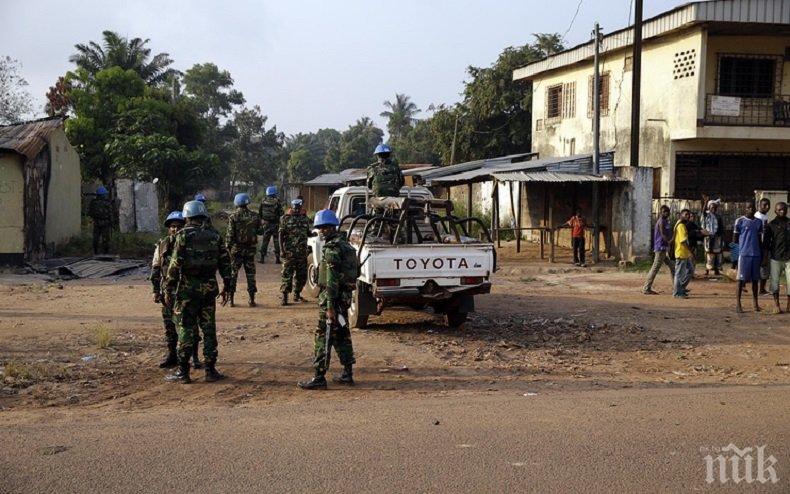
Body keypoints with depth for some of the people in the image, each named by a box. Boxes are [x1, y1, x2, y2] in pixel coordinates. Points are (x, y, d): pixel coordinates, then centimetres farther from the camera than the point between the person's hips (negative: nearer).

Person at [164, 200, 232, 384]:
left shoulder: (184, 235, -8)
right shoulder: (214, 235, 6)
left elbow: (175, 264, -12)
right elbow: (225, 261, 6)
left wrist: (168, 289, -6)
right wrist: (227, 286, 14)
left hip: (188, 288, -4)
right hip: (209, 288, 4)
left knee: (186, 329, 2)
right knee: (209, 329, 9)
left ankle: (183, 372, 4)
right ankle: (210, 370, 11)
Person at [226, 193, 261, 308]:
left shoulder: (233, 216, -9)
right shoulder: (254, 216, -1)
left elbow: (229, 234, -10)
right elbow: (259, 230, 6)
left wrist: (228, 247, -2)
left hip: (236, 248, -2)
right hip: (250, 249, 2)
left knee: (233, 273, 6)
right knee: (250, 273, 9)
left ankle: (231, 299, 5)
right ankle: (251, 299, 9)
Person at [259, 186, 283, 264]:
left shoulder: (263, 202, 1)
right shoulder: (277, 202, -10)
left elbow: (259, 213, 7)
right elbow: (281, 213, -12)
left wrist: (261, 225, 16)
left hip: (265, 224, 2)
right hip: (275, 225, -2)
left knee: (264, 241, 10)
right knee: (276, 241, 5)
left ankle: (262, 258, 9)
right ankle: (277, 258, 3)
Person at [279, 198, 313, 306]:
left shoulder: (305, 218, 12)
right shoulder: (285, 218, -2)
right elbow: (281, 235, -4)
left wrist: (313, 234, -2)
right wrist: (282, 250, -11)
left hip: (302, 252, 5)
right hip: (289, 252, -5)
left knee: (302, 274, 10)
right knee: (287, 274, -7)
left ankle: (297, 294, 24)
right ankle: (284, 296, -4)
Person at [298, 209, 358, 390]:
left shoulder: (332, 248, -16)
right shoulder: (345, 244, 15)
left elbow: (332, 280, -22)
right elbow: (354, 271, 22)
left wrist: (330, 306, -24)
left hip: (333, 296, -10)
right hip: (345, 296, 10)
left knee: (323, 336, -6)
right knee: (342, 335, 16)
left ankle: (319, 378, -5)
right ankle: (347, 373, 21)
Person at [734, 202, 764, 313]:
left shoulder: (759, 222, 13)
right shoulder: (740, 221, -1)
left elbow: (760, 239, 17)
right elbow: (735, 238, 2)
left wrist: (762, 254, 13)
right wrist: (736, 252, -1)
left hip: (756, 254, 4)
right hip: (744, 254, -4)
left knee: (755, 279, 8)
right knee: (741, 279, -2)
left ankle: (755, 303, 15)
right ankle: (738, 303, 3)